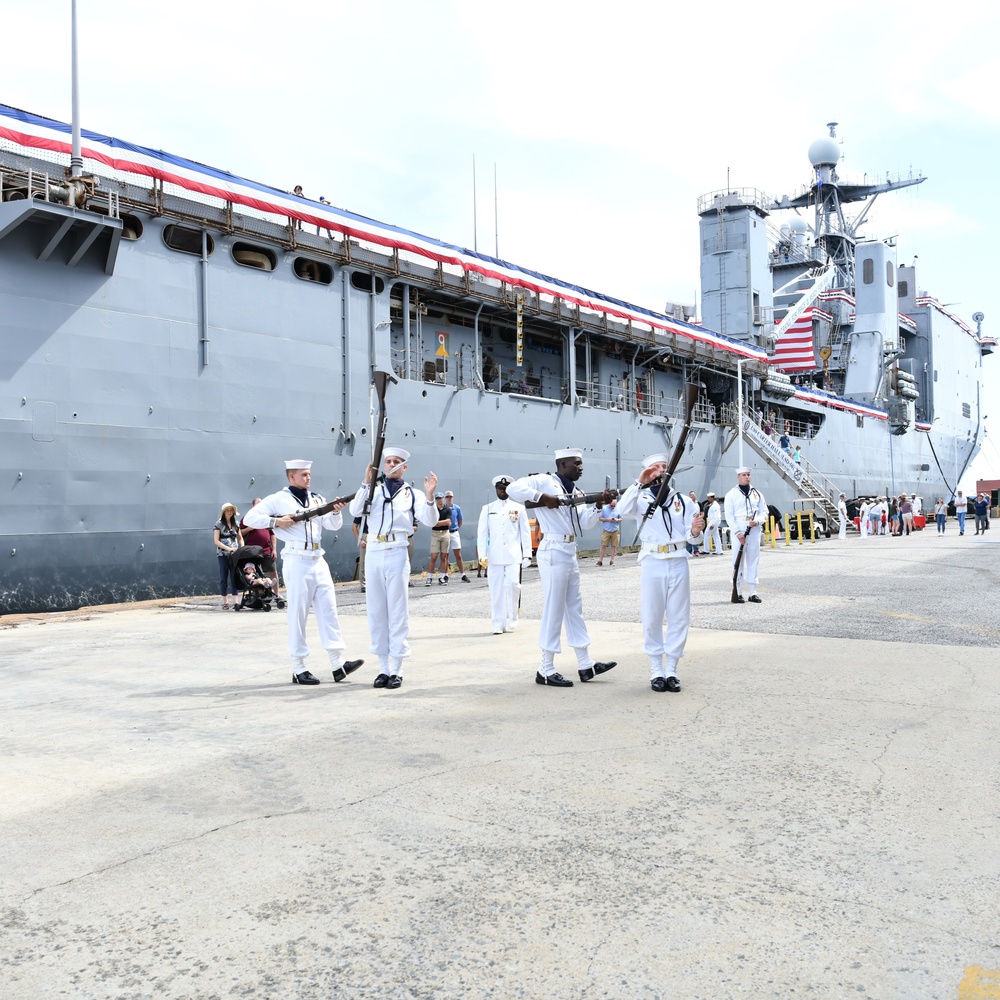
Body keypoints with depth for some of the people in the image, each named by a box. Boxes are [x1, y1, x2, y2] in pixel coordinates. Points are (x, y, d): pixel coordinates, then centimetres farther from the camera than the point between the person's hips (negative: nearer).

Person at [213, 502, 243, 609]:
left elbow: (240, 538, 19)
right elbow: (216, 541, -5)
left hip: (235, 554, 3)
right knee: (224, 578, 3)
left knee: (235, 577, -2)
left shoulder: (236, 523, 11)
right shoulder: (219, 524, -1)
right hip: (223, 555, -3)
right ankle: (225, 601, 9)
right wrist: (228, 548, -15)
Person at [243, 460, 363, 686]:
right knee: (297, 613, -2)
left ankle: (337, 663, 4)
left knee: (328, 608, 3)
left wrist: (336, 512, -10)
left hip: (318, 561, 6)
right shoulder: (278, 499, 0)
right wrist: (276, 521, -14)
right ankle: (298, 668, 5)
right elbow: (250, 518, -3)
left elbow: (333, 525, 9)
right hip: (296, 561, -6)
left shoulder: (316, 499, 16)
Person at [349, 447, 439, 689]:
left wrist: (429, 496, -23)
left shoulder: (412, 494, 6)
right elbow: (355, 511, -4)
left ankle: (397, 670, 6)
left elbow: (430, 521, -6)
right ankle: (383, 668, 16)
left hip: (397, 554, -3)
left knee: (397, 612, 1)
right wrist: (366, 483, -14)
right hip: (373, 554, 3)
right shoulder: (374, 489, 11)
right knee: (376, 611, 7)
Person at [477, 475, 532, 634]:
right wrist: (482, 555, -5)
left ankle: (511, 620, 4)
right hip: (494, 556, 1)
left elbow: (525, 533, 9)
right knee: (496, 590, -2)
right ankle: (498, 624, 4)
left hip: (513, 555, -1)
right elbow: (482, 533, 7)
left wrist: (527, 555, 2)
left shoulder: (519, 508, 11)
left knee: (513, 584, -14)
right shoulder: (487, 509, 12)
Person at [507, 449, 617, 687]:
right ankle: (546, 670, 4)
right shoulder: (544, 481, -8)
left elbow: (585, 523, 8)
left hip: (570, 553, 9)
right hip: (553, 553, -9)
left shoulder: (574, 492, 17)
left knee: (575, 608, 13)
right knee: (553, 610, -5)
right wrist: (543, 498, -24)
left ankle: (586, 665, 21)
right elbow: (513, 488, -22)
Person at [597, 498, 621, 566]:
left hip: (615, 531, 1)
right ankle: (600, 560, -1)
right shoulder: (604, 508, 2)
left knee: (613, 546, 3)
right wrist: (607, 519, -13)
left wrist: (617, 520, -13)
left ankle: (612, 560, 11)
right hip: (606, 530, -1)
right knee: (603, 546, -3)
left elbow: (621, 519, 10)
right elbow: (600, 518, 2)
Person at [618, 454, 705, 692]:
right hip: (652, 564, -2)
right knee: (652, 619, 1)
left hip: (678, 564, 2)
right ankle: (656, 671, 10)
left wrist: (695, 530, -16)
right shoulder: (642, 499, 5)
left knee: (679, 619, 4)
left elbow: (691, 537, 7)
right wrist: (639, 483, -21)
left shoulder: (683, 501, 12)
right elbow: (623, 510, -17)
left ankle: (671, 670, 12)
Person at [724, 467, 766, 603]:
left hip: (754, 530, 4)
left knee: (753, 561, 4)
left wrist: (757, 521, -9)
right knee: (738, 562, -4)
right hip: (738, 531, -3)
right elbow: (729, 515, -3)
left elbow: (764, 511, 13)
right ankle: (738, 592, -2)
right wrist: (737, 532, -13)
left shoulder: (757, 493, 13)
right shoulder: (732, 494, 3)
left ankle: (752, 592, 8)